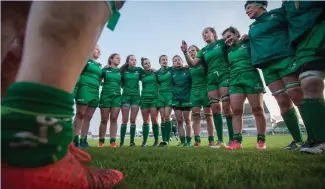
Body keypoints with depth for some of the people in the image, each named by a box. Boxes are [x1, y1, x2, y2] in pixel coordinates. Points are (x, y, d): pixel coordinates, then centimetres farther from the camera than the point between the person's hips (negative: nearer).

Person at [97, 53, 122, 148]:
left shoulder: (120, 71, 14)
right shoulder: (105, 69, 6)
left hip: (117, 96, 2)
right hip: (106, 95, -2)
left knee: (114, 119, -3)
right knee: (104, 120, 1)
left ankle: (113, 141, 0)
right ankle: (101, 141, 11)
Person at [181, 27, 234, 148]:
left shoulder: (222, 42, 9)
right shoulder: (203, 50, 18)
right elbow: (192, 64, 9)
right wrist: (185, 52, -4)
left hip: (224, 76, -4)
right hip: (211, 79, 4)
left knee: (226, 107, -13)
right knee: (215, 108, -3)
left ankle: (232, 139, -7)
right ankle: (220, 140, 2)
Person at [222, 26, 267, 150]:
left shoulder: (248, 43, 11)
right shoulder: (228, 51, 23)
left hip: (251, 78, -3)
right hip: (235, 81, 4)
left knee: (257, 109, -2)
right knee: (236, 110, -7)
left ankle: (261, 140, 6)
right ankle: (237, 141, -7)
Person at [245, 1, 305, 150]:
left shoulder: (278, 13, 11)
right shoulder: (252, 28, 24)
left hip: (285, 58, -4)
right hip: (267, 67, 4)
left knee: (298, 97, -13)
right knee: (283, 102, -3)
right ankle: (297, 139, 3)